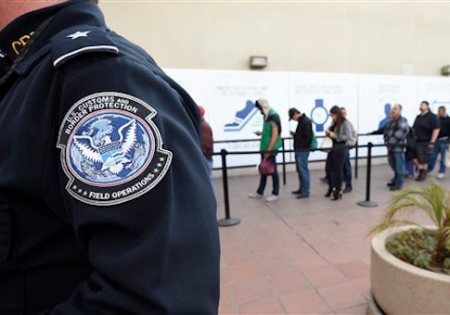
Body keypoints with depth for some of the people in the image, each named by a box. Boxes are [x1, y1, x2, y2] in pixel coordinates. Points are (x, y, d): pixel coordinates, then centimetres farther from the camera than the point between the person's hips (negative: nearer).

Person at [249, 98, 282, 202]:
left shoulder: (273, 116, -14)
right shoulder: (267, 116, 12)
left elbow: (275, 134, -20)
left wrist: (269, 150, -22)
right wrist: (261, 133, 7)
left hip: (271, 149, -9)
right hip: (264, 148, 9)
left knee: (272, 170, 1)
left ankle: (275, 194, 14)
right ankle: (259, 193, 24)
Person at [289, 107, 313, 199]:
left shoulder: (306, 121, -16)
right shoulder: (301, 121, 15)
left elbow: (308, 137, -21)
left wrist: (301, 146, -14)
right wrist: (295, 134, 8)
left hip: (303, 151, -10)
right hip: (299, 150, 10)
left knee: (303, 170, -4)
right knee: (300, 170, 16)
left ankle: (305, 192, 3)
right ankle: (301, 189, 26)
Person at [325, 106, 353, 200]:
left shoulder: (345, 123, -8)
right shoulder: (334, 123, 12)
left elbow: (348, 137, -15)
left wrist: (335, 136, -18)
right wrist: (328, 133, 2)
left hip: (340, 148, -7)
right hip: (332, 147, 7)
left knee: (338, 169, 0)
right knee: (330, 168, 8)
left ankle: (338, 191, 12)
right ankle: (331, 188, 25)